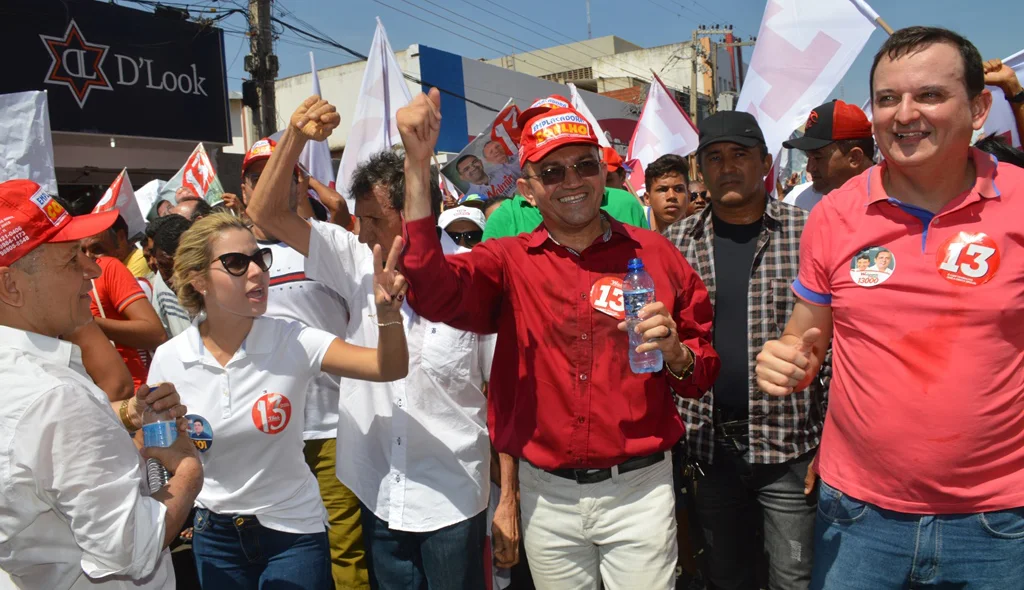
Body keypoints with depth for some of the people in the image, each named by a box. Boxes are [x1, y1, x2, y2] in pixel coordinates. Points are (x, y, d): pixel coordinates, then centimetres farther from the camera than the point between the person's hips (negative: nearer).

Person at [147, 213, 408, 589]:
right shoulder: (168, 360, -10)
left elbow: (389, 369, -25)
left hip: (293, 531, -2)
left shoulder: (292, 341, -16)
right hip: (214, 533, 2)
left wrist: (388, 313, -43)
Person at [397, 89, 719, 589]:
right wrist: (418, 167, -27)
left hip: (639, 490, 0)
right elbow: (432, 291, -23)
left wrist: (675, 354, -16)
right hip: (545, 495, 1)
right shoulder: (508, 263, -2)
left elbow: (705, 369, 7)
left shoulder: (654, 254, -1)